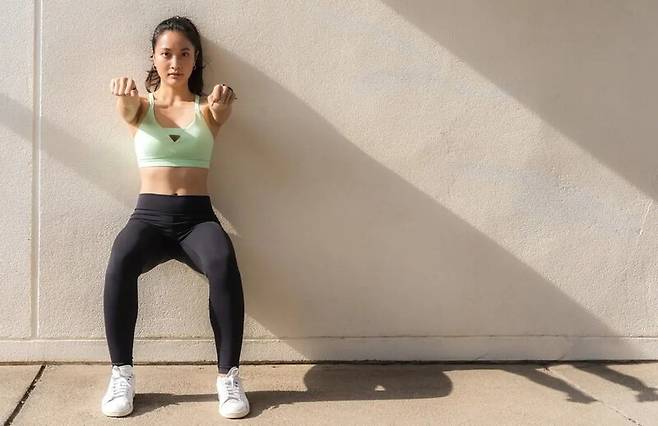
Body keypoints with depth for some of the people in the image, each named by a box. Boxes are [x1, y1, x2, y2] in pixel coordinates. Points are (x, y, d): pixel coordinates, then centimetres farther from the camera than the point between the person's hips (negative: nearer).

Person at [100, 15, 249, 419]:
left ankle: (229, 376, -23)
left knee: (223, 265, -34)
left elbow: (220, 114, -16)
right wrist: (124, 94, -41)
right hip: (149, 214, 1)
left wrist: (222, 105, -42)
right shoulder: (141, 105, 9)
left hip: (197, 216, 0)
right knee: (120, 263, -33)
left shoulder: (206, 108, 9)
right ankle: (122, 374, -18)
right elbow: (128, 108, -16)